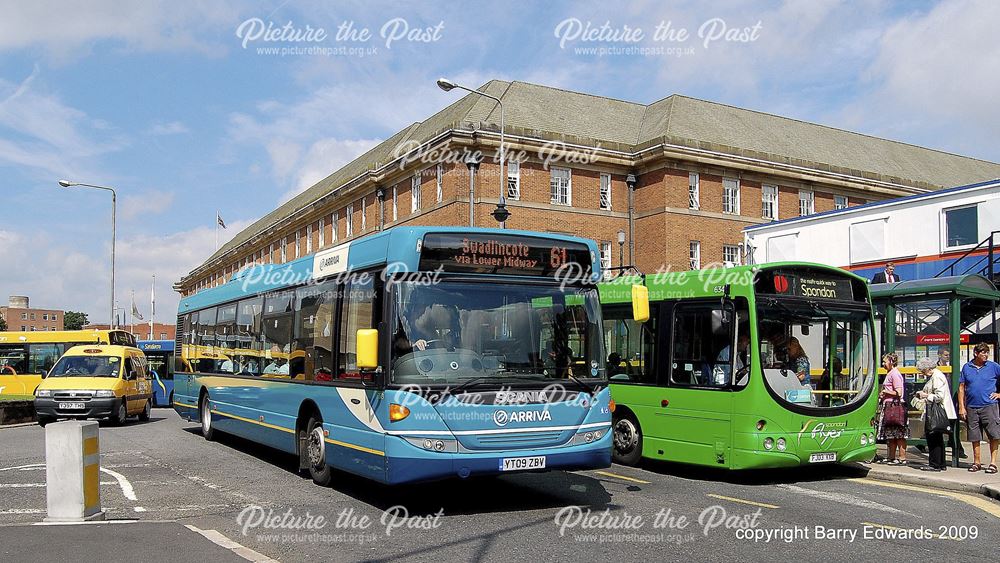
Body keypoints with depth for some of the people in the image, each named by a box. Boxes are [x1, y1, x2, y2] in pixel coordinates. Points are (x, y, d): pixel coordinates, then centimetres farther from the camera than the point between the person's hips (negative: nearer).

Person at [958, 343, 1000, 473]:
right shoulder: (967, 367, 6)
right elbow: (961, 388, 7)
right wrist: (961, 407, 1)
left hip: (989, 405, -2)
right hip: (971, 407, 2)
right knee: (974, 437, 8)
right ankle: (976, 462, 19)